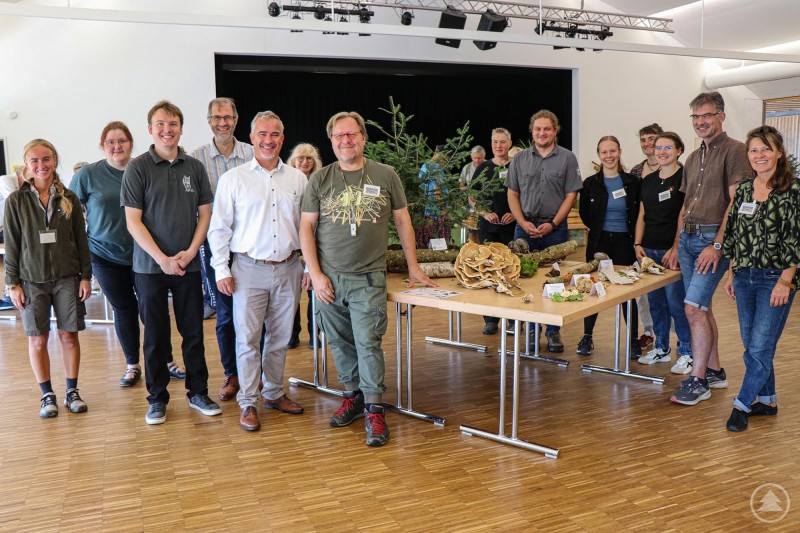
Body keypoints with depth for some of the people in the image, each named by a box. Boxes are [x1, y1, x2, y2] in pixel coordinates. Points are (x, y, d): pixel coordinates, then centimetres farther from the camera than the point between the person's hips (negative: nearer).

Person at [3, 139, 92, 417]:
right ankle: (47, 395, 17)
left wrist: (86, 276, 3)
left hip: (67, 278, 1)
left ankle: (72, 391, 17)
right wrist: (13, 283, -2)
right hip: (32, 280, 0)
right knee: (37, 339, 4)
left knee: (69, 335, 4)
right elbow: (11, 245, 1)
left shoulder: (69, 198, 3)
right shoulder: (16, 201, 0)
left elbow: (81, 240, 6)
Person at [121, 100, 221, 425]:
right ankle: (157, 398, 20)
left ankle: (198, 392, 22)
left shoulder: (194, 167, 5)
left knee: (193, 331, 8)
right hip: (150, 266, -2)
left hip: (188, 264, 2)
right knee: (155, 335, 6)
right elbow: (133, 221, -7)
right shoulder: (138, 168, -4)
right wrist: (162, 259, -14)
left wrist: (190, 252, -7)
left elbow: (204, 213, 6)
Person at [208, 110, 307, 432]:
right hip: (250, 270, -3)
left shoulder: (298, 179, 8)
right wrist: (221, 269, -5)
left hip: (288, 269, 3)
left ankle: (274, 393, 27)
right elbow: (218, 228, 1)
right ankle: (248, 403, 13)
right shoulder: (233, 179, 0)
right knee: (248, 339, 1)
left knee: (280, 337, 12)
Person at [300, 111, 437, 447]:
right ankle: (353, 396, 29)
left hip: (368, 278, -2)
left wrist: (413, 267, 8)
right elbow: (306, 227, 4)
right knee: (341, 343, 11)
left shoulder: (386, 176, 3)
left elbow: (402, 221, 9)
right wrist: (315, 274, -4)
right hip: (328, 277, 2)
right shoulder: (320, 179, 3)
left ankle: (374, 410, 7)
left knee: (368, 343, -5)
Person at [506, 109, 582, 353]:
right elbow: (512, 194, 8)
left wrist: (553, 223, -10)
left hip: (555, 228, -2)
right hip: (525, 228, 2)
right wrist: (524, 223, -5)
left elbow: (571, 195, -1)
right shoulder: (520, 159, 8)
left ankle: (553, 331, 14)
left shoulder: (567, 158, 2)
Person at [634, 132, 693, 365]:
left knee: (676, 302, -5)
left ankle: (687, 352, 9)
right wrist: (637, 244, 7)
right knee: (655, 302, 11)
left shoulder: (684, 178, -5)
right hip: (649, 249, 6)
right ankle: (661, 348, 24)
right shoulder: (648, 180, 14)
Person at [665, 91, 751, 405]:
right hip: (688, 238, 8)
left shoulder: (734, 151, -6)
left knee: (694, 308, -13)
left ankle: (698, 380, -3)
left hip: (713, 239, -8)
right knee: (702, 308, 12)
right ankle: (714, 371, 23)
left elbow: (736, 202, -13)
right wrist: (676, 246, 16)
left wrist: (717, 245, -19)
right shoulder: (693, 158, 19)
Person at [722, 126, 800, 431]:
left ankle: (742, 404, 9)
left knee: (760, 347, -4)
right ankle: (767, 400, 26)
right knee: (751, 345, 12)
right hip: (745, 277, 6)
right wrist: (731, 274, 12)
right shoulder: (743, 190, 8)